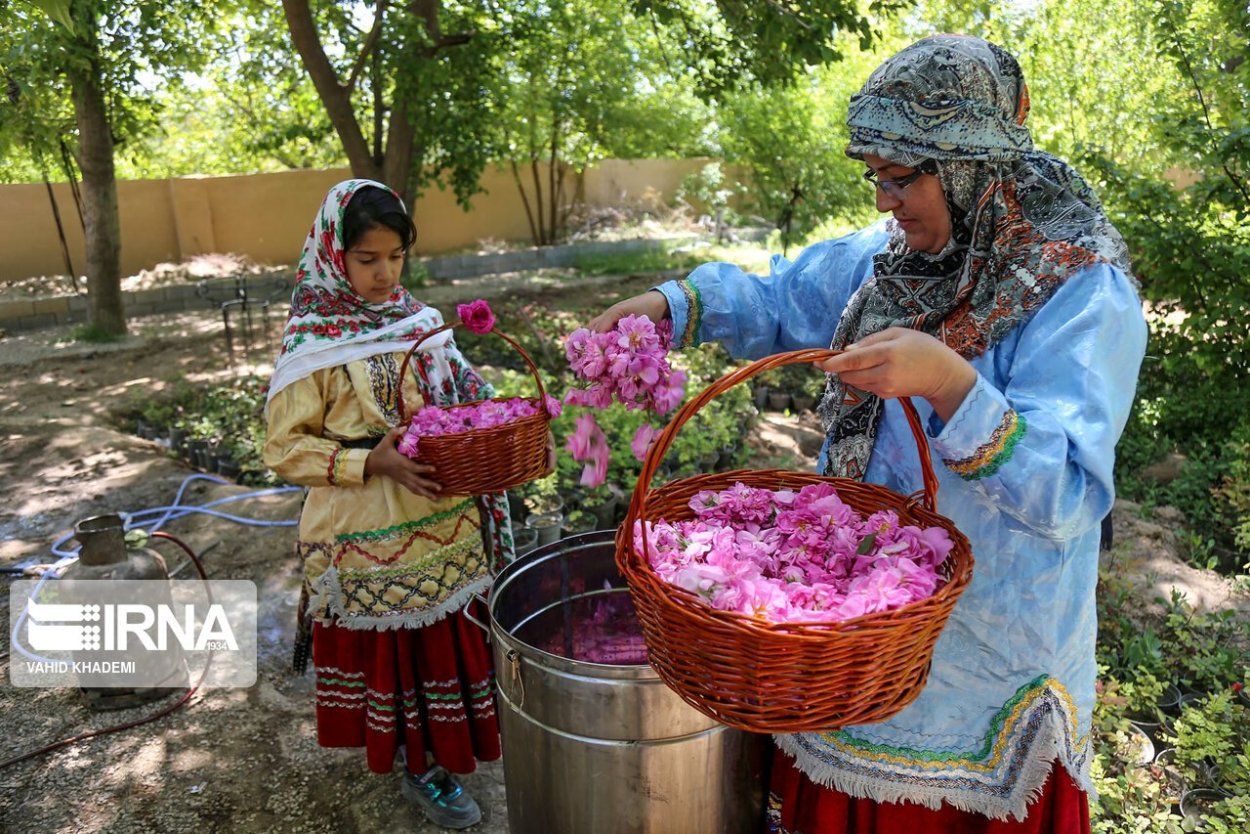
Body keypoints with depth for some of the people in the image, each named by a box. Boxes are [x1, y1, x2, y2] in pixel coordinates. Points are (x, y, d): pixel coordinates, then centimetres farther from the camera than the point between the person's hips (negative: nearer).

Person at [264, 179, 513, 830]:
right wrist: (371, 463, -24)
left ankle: (449, 742, 41)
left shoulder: (417, 318, 4)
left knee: (449, 633, 18)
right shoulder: (313, 343, -12)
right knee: (397, 646, 10)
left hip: (445, 521, 5)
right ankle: (422, 767, 30)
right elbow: (285, 447, -11)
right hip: (372, 533, -5)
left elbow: (454, 398, 14)